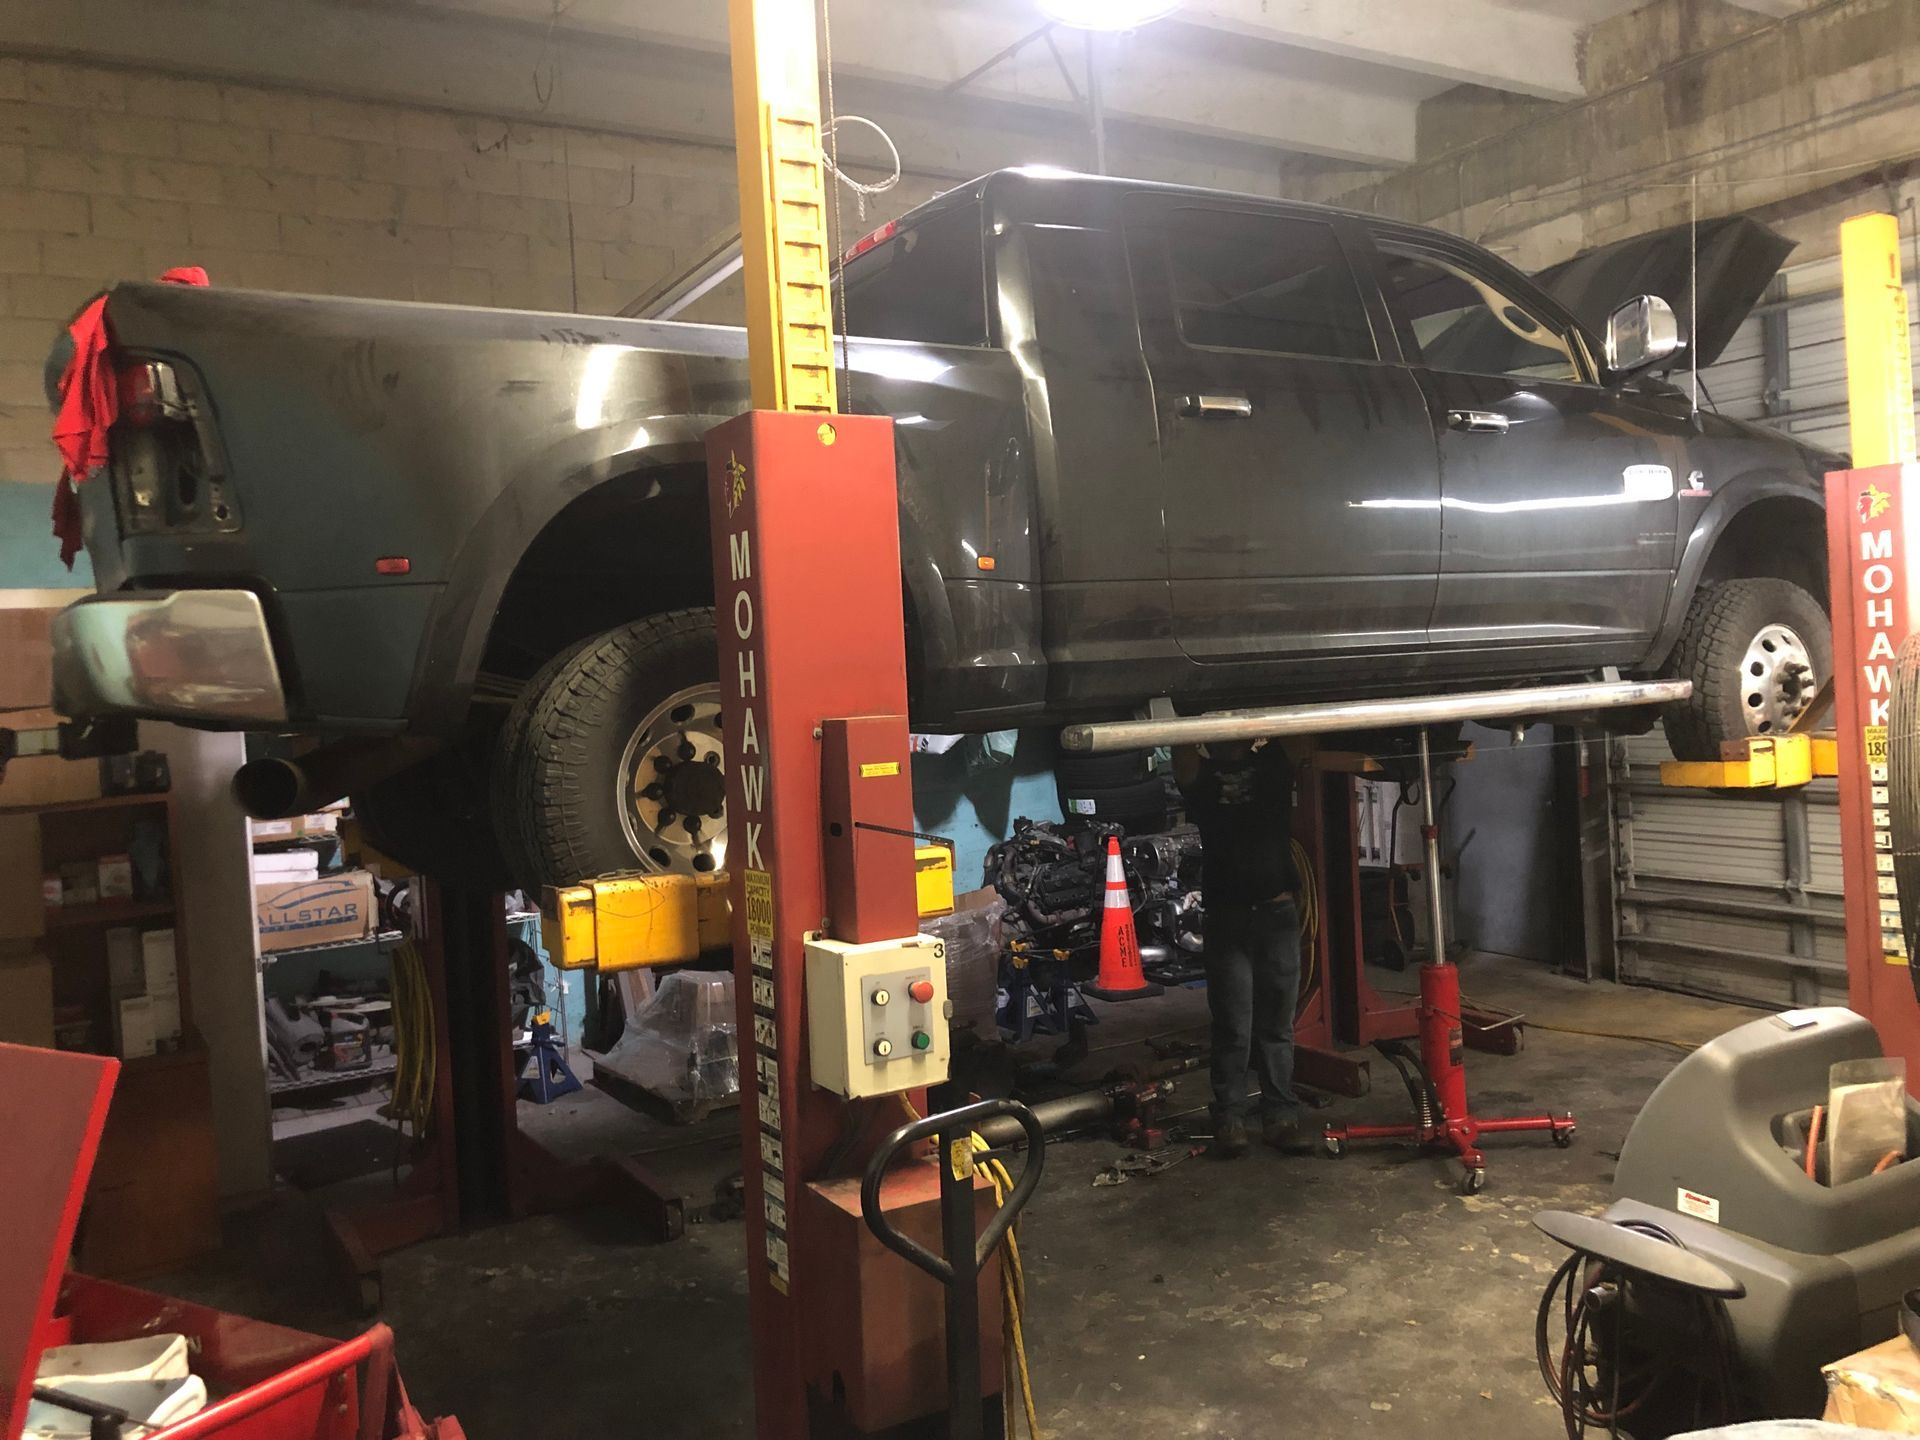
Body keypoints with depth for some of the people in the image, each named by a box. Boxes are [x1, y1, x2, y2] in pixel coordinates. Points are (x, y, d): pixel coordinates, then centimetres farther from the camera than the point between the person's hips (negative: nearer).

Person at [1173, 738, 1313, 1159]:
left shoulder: (1273, 762, 10)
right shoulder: (1202, 772, 7)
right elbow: (1183, 765, -14)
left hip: (1278, 913, 1)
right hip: (1227, 918, -1)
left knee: (1277, 1026, 5)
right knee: (1233, 1029, -1)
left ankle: (1281, 1115, 10)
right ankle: (1229, 1118, 5)